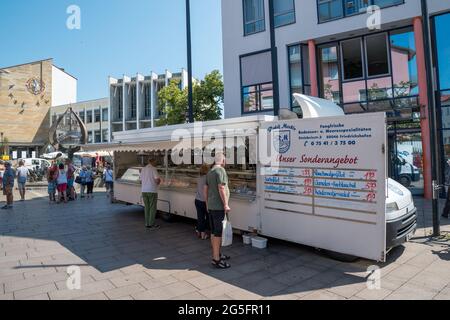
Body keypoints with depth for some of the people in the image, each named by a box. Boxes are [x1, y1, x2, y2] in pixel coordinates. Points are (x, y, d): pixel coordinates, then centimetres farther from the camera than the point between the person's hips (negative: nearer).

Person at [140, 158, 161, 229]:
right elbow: (157, 179, -19)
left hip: (144, 191, 6)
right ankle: (151, 224, 5)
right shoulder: (153, 169, -10)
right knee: (153, 208, 2)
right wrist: (157, 183, 1)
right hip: (152, 191, -6)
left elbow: (141, 179, 17)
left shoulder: (143, 169, 10)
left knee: (147, 207, 13)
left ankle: (147, 223, 17)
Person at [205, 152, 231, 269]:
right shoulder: (221, 170, -13)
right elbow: (221, 188, -20)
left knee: (214, 232, 15)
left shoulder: (209, 172, 14)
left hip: (211, 206, 9)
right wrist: (226, 205, -17)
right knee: (218, 233, -4)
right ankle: (216, 259, 0)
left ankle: (217, 254, 26)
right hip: (219, 207, -9)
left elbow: (206, 190, 17)